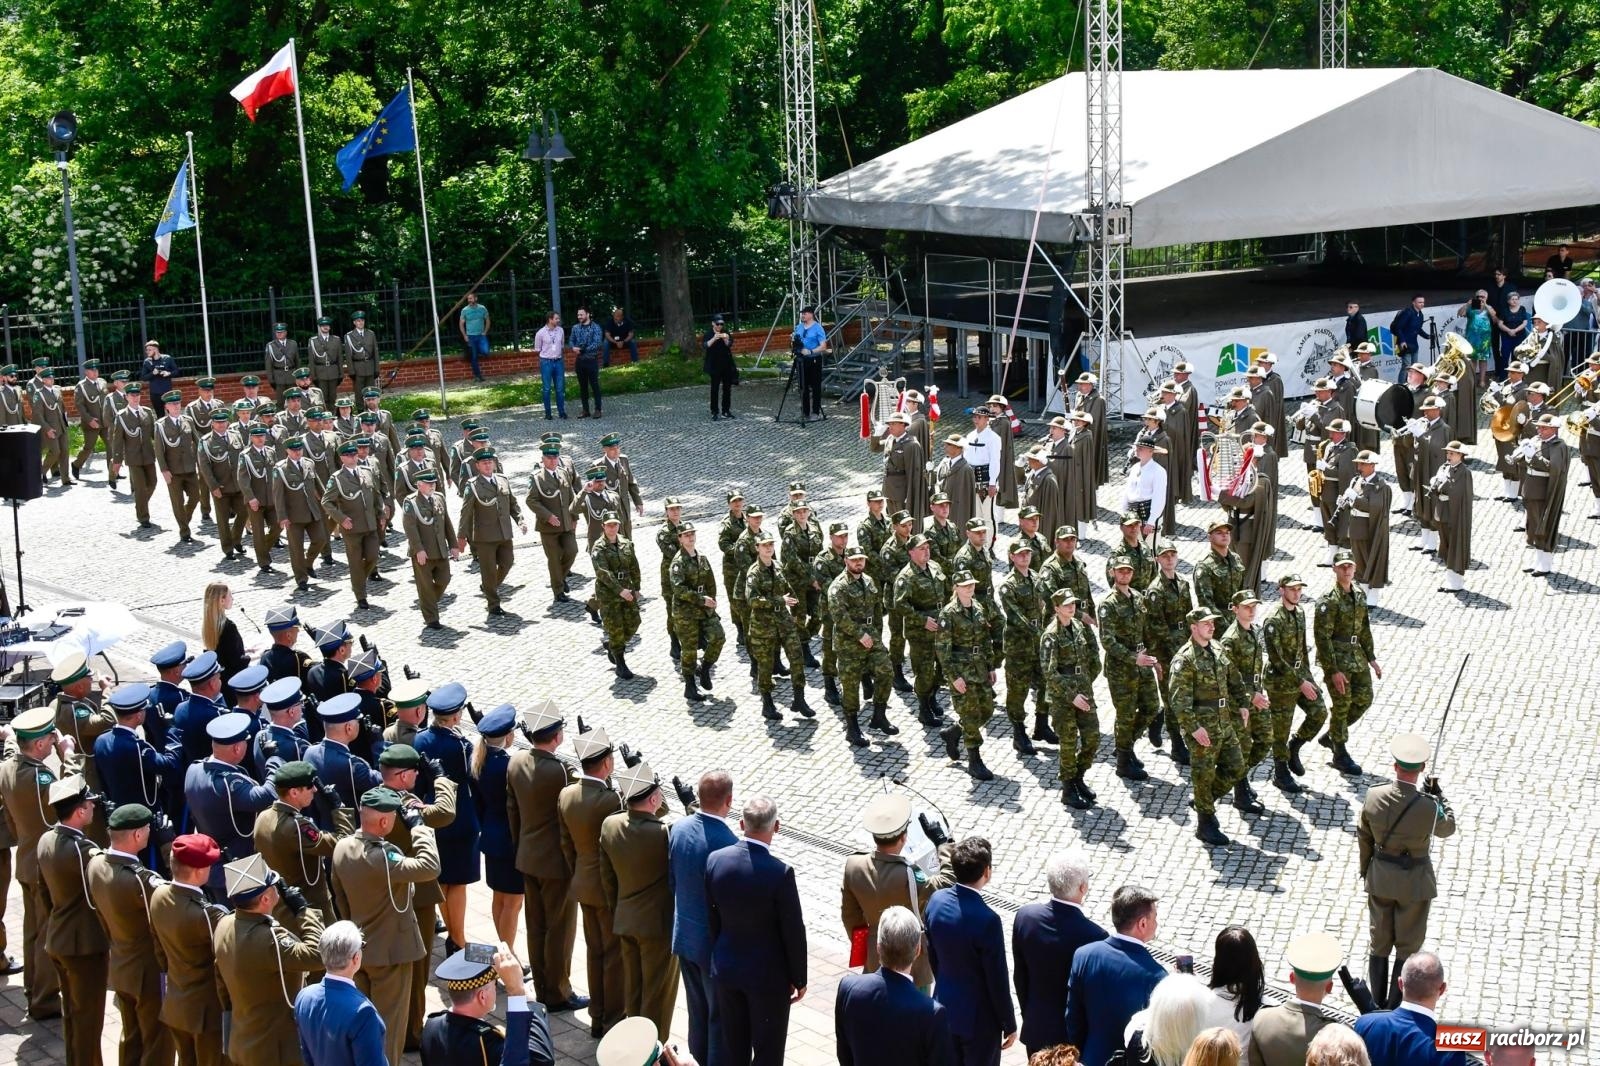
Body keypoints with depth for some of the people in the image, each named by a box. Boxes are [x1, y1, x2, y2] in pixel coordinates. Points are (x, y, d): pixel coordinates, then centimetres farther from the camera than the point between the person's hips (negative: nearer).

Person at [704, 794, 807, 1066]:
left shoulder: (715, 860, -10)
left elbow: (712, 918, 2)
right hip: (768, 974, -5)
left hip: (725, 970, 5)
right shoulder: (780, 872, -24)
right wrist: (799, 979, -2)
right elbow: (793, 932, -15)